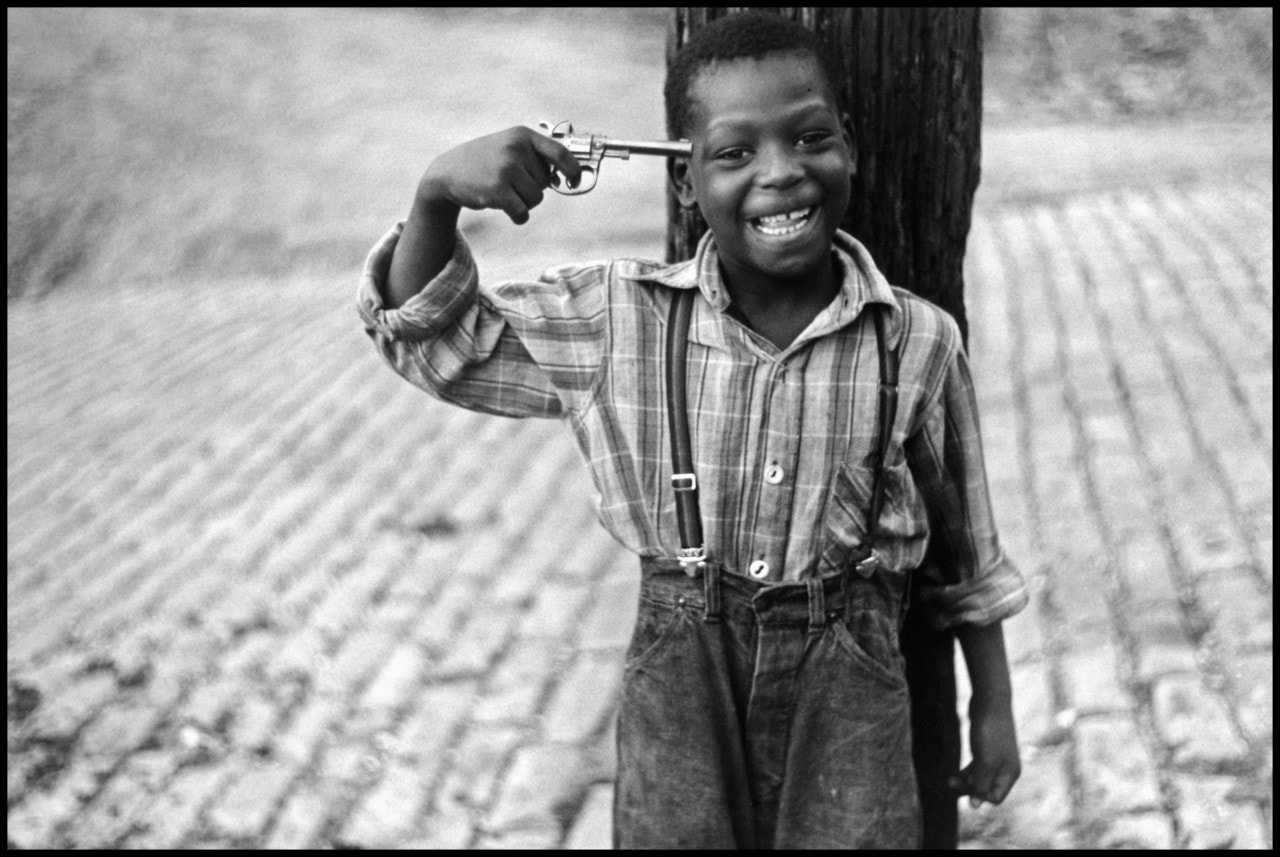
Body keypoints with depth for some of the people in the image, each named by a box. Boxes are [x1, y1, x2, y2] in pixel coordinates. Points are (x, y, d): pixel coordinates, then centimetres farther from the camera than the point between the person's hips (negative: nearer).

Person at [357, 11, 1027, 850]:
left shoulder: (919, 342, -7)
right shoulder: (619, 318, -6)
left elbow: (968, 554, 4)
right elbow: (429, 333, -1)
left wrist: (994, 707, 11)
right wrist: (437, 197, -19)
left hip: (849, 687, 0)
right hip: (678, 682, 1)